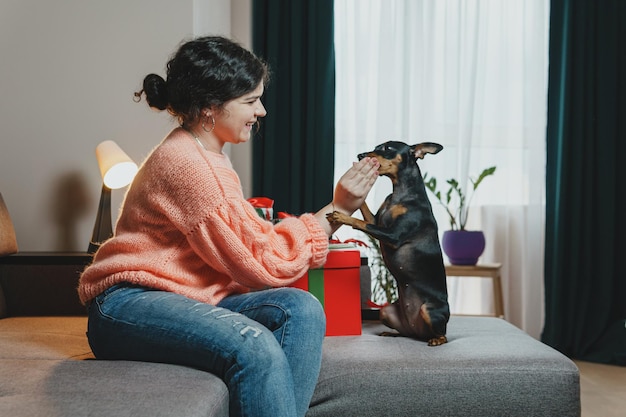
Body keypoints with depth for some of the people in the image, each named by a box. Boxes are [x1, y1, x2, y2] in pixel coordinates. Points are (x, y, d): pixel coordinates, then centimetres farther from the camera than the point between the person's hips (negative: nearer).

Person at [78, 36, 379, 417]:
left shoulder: (210, 157, 14)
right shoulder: (184, 162, -17)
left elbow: (253, 242, 8)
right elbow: (262, 263, -17)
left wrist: (332, 218, -3)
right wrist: (336, 210, -11)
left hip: (191, 298, 9)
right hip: (128, 304, -9)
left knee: (301, 310, -16)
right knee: (254, 346, -34)